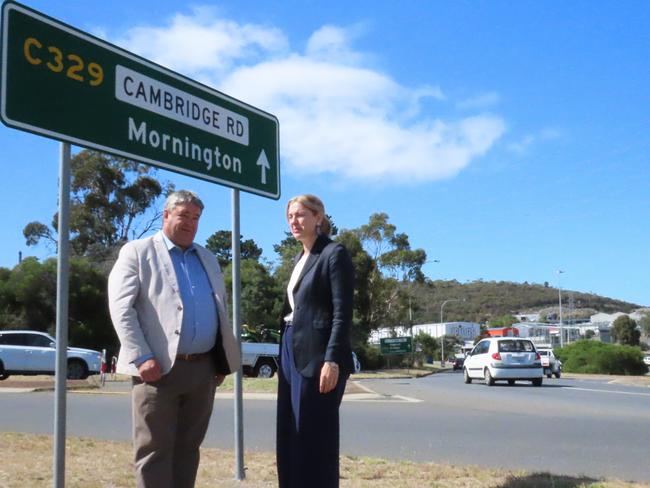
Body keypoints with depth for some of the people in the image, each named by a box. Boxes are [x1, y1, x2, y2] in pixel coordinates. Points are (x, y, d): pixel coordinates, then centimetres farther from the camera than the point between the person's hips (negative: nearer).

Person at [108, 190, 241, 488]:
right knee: (154, 451, -1)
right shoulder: (137, 252, 2)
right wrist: (142, 357, -17)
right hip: (159, 368, -5)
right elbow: (121, 307, -8)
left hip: (203, 369, 5)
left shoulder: (208, 259, 20)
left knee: (188, 449, 11)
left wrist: (223, 360, 11)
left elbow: (220, 310, 22)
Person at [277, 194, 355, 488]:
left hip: (317, 356, -8)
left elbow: (342, 313, -14)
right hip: (292, 353, 8)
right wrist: (285, 357, 16)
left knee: (316, 438, -4)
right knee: (290, 438, 10)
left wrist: (332, 361, -21)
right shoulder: (299, 259, 18)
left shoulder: (334, 254, -7)